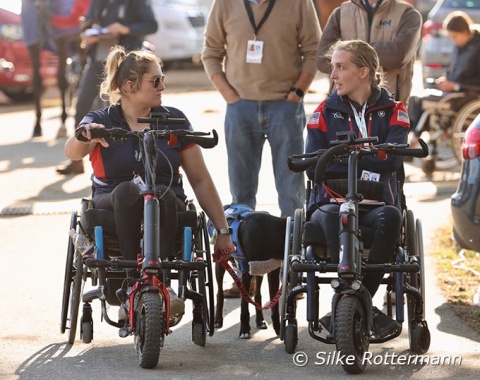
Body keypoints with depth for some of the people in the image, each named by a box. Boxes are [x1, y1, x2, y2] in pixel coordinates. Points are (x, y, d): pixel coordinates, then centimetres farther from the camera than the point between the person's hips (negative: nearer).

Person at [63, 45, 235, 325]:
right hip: (113, 209, -1)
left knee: (161, 195, -36)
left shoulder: (174, 120, 9)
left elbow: (200, 179, 10)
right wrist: (85, 135, -41)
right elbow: (73, 153, -17)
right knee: (128, 190, -36)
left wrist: (223, 231, 6)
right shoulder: (100, 122, 5)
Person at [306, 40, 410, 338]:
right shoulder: (326, 112, 11)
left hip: (378, 201, 0)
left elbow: (393, 158, -9)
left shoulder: (393, 111, 9)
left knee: (391, 216, -36)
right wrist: (366, 163, -11)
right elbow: (313, 167, -2)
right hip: (332, 199, 0)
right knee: (332, 217, -37)